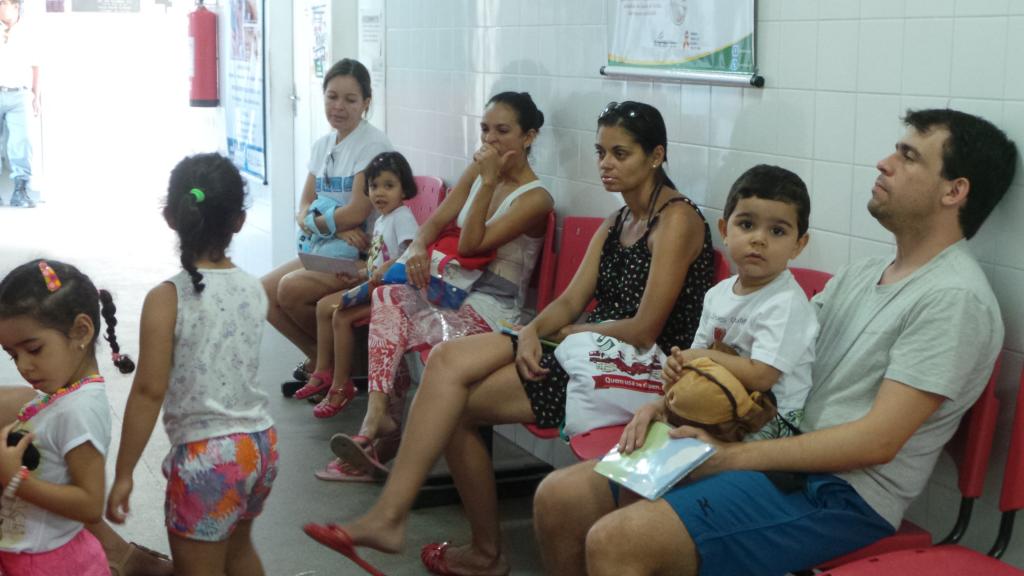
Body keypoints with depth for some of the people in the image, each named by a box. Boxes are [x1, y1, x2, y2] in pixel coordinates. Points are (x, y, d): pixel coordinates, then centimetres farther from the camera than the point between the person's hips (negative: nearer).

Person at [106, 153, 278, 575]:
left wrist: (123, 473, -8)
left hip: (207, 457, -6)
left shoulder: (166, 299, -15)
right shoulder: (254, 290, 1)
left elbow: (149, 392, -15)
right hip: (261, 444, 6)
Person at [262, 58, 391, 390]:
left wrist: (316, 222, -4)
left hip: (360, 255, -8)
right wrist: (337, 225, -14)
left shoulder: (373, 145, -10)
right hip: (323, 251, 8)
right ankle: (318, 357, 9)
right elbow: (304, 211, 6)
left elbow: (357, 212, -18)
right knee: (264, 292, -8)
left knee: (292, 288, -25)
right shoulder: (322, 145, 13)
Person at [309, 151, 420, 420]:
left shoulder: (403, 216, -12)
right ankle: (323, 371, 13)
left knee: (341, 316, -22)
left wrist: (385, 268, -34)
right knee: (324, 307, 7)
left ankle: (341, 386, -12)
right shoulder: (381, 220, 16)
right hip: (374, 287, 10)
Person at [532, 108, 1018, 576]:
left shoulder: (956, 298, -12)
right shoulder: (861, 275, 16)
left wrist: (734, 457, -17)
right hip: (772, 452, 9)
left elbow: (878, 441, -18)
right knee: (560, 498, -2)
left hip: (840, 495, -8)